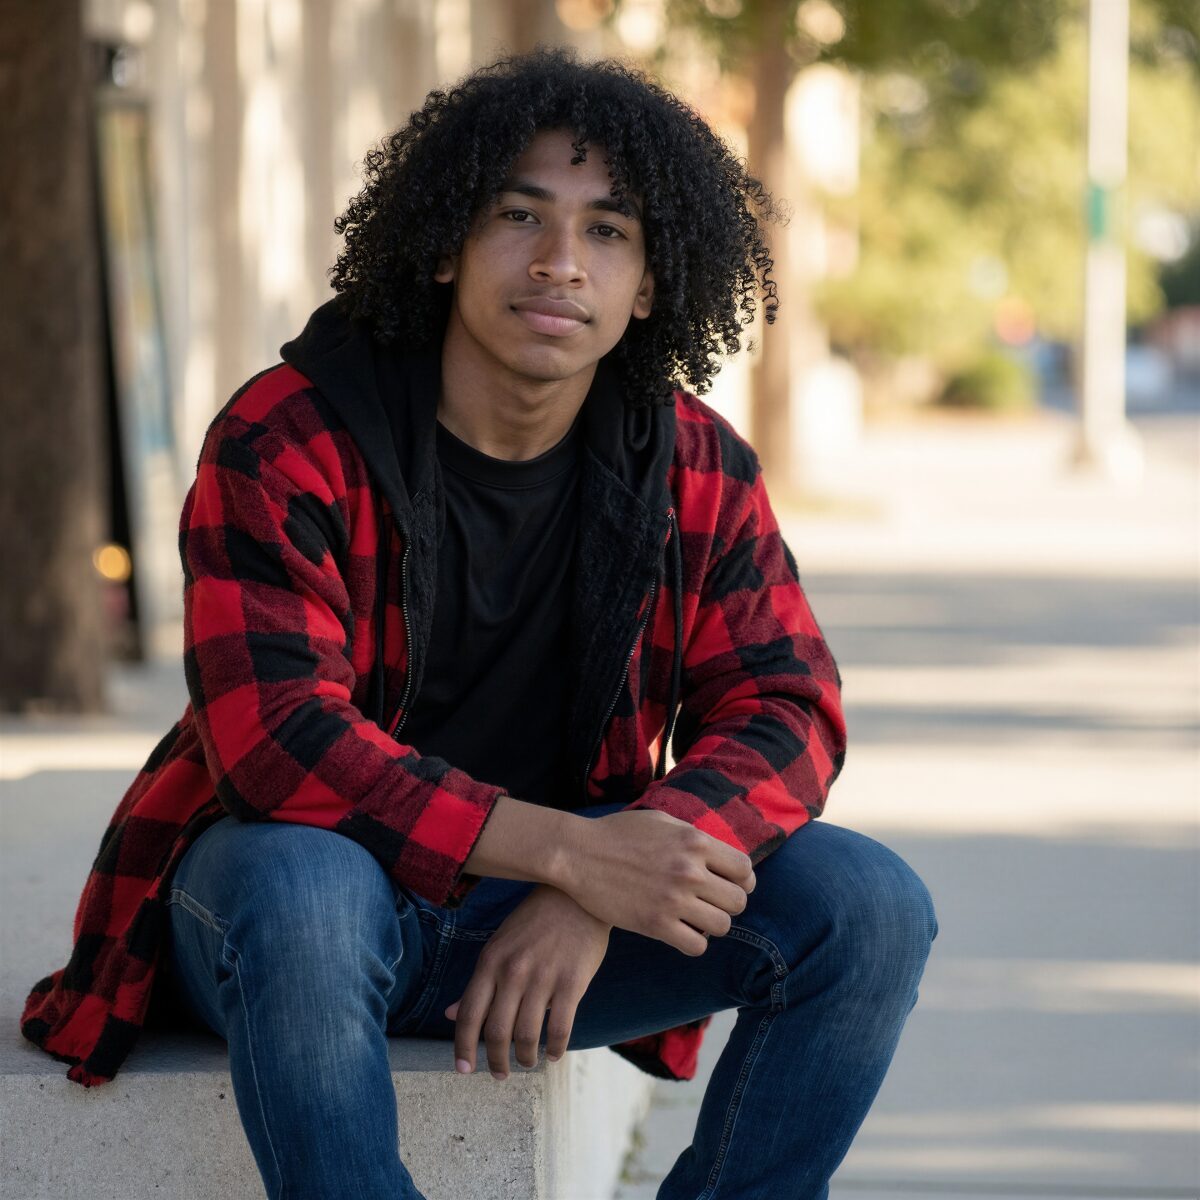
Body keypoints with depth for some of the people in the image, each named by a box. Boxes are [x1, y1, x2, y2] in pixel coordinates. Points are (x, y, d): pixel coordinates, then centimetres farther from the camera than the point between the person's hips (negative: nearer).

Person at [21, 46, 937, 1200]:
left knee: (869, 905, -16)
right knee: (303, 887, -41)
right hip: (283, 869, -4)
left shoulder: (696, 468, -2)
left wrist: (589, 904, -26)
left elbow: (784, 710, -7)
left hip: (543, 897, 4)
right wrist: (571, 853, -34)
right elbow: (278, 740, -26)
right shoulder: (285, 443, -17)